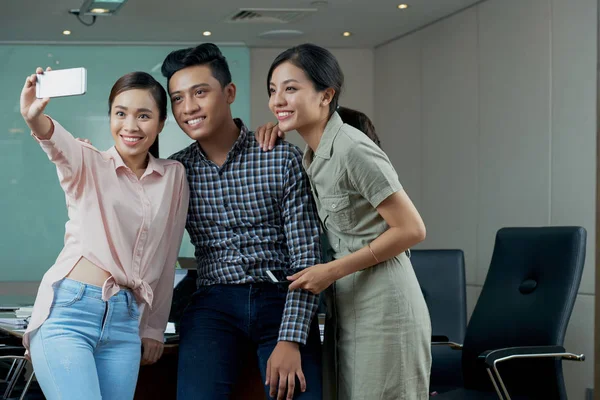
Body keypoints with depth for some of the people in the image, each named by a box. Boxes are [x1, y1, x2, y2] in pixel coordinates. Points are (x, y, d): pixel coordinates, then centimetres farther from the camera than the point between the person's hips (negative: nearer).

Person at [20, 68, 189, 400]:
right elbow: (59, 144, -22)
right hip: (68, 311, -4)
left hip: (124, 321, 4)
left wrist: (154, 328, 16)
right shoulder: (88, 165, 2)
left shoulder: (174, 176, 12)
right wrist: (35, 120, -45)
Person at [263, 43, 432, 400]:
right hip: (345, 313, 9)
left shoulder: (353, 149, -17)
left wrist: (332, 270, -16)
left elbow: (411, 230, -17)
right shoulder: (312, 156, 9)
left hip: (383, 313, -9)